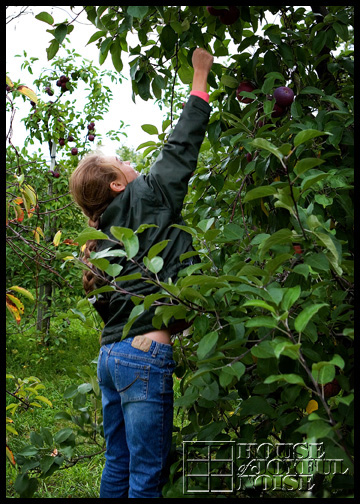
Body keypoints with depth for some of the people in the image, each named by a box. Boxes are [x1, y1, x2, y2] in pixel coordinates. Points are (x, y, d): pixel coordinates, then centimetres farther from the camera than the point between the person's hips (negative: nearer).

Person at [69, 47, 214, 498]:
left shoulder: (106, 233, 18)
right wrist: (200, 77, 9)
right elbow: (179, 149, 1)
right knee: (147, 474, -4)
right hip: (145, 352, -9)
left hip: (111, 354, 9)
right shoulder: (145, 200, -3)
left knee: (118, 465, 16)